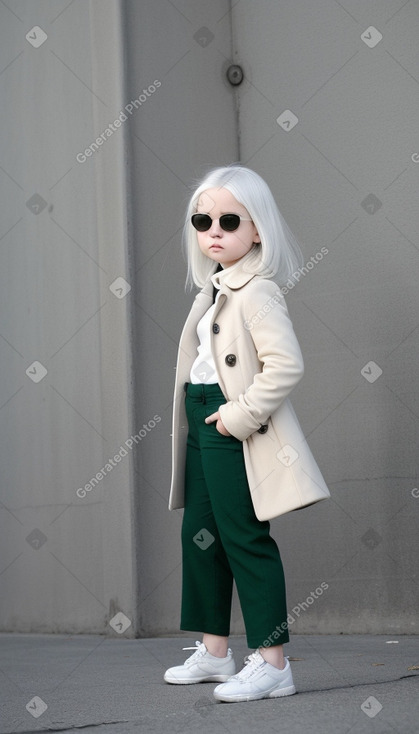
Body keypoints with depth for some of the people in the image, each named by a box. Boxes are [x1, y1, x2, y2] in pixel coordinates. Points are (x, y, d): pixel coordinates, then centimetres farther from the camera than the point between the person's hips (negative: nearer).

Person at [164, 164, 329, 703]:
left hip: (234, 429, -10)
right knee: (199, 533, 14)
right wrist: (200, 417, 14)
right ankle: (214, 652, 25)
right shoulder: (214, 288, 13)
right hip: (202, 424, 10)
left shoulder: (256, 292, -17)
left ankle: (271, 662, 1)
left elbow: (286, 365, -28)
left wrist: (241, 414, -23)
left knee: (244, 539, -6)